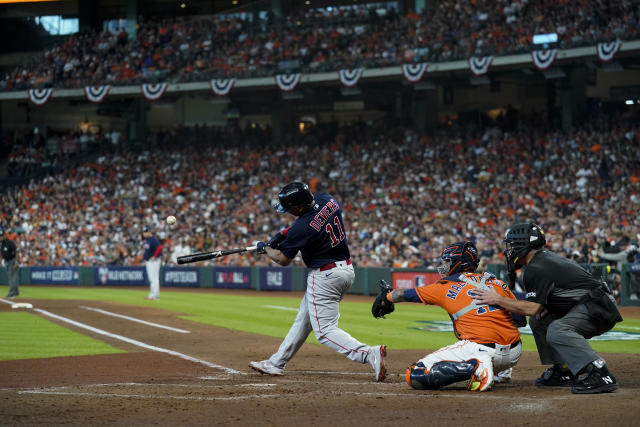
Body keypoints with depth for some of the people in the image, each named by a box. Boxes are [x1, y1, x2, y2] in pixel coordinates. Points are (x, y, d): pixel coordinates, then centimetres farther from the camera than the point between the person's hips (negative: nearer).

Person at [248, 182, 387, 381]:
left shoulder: (302, 228, -25)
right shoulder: (327, 200, -4)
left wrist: (265, 248, 12)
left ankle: (369, 354, -25)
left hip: (325, 276, -9)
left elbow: (283, 259, -8)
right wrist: (284, 232, 9)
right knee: (304, 319, 19)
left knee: (325, 330, -7)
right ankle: (277, 363, 29)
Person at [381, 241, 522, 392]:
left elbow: (402, 295, 19)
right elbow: (520, 318, 16)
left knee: (414, 376, -4)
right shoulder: (497, 283, 16)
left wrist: (386, 296, 39)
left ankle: (474, 367, -18)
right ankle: (502, 372, 22)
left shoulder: (446, 287, 8)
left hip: (480, 349, -6)